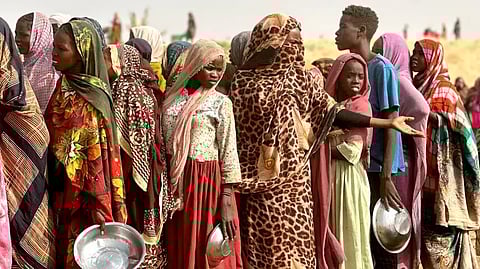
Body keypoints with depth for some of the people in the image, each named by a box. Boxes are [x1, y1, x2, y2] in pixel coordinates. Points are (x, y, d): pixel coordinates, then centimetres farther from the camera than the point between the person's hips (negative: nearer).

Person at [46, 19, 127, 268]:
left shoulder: (91, 98, -16)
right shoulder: (64, 87, 6)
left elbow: (100, 154, -17)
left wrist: (99, 206, -18)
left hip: (85, 196, -7)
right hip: (63, 190, 7)